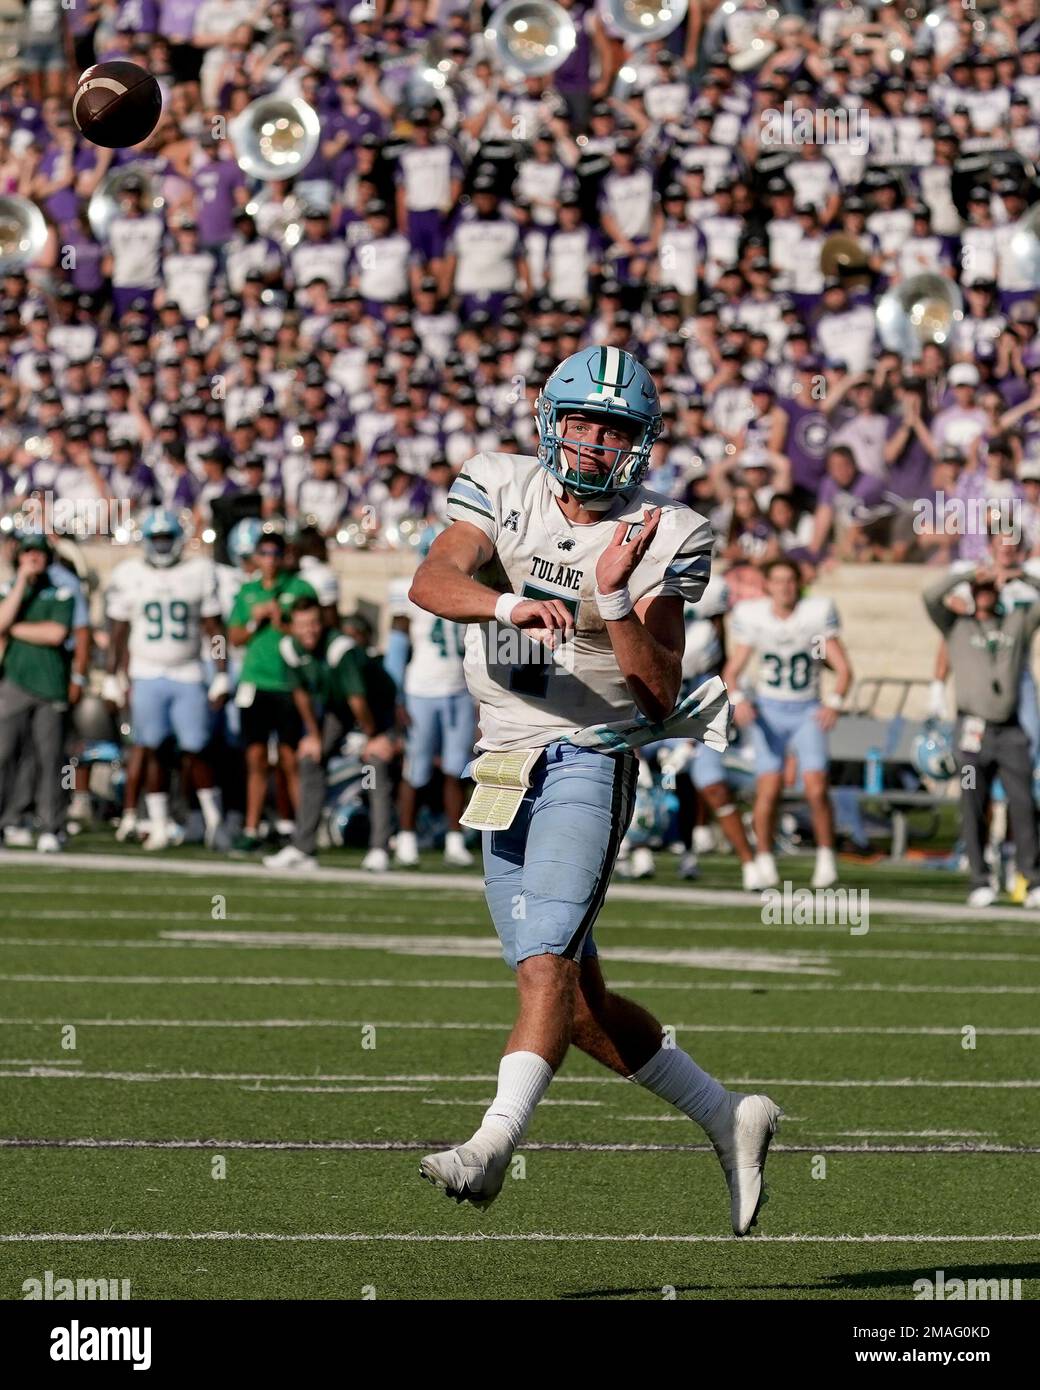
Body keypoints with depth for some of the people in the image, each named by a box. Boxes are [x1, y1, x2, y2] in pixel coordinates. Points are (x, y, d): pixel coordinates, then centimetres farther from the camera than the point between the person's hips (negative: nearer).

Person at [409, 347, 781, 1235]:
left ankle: (492, 1148, -32)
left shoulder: (657, 539, -4)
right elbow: (432, 583, -15)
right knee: (580, 1003, 8)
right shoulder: (504, 490, 4)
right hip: (506, 774, 5)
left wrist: (613, 598, -20)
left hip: (588, 762, -5)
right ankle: (729, 1116, 23)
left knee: (548, 962, -23)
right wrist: (511, 604, -33)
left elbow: (661, 697, -8)